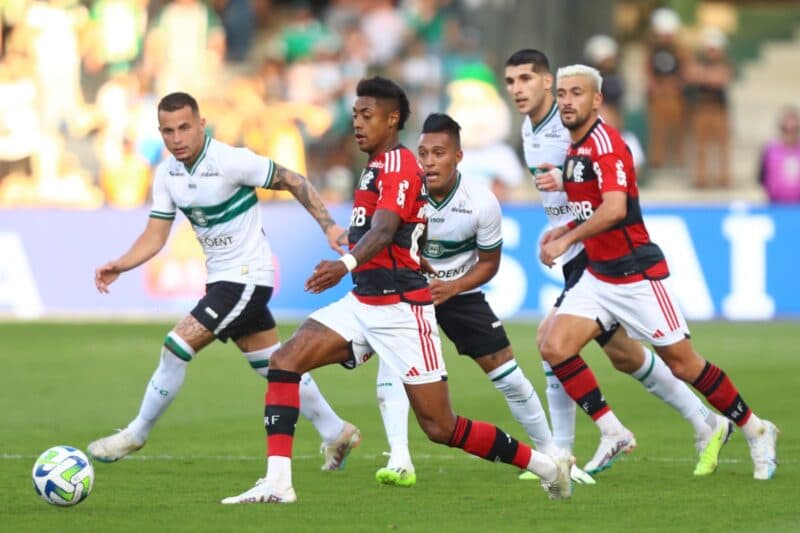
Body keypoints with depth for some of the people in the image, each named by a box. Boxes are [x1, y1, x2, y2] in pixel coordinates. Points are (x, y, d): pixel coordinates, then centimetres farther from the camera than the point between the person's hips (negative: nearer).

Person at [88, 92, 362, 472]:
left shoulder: (232, 161, -20)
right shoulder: (167, 174, 1)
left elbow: (293, 181, -10)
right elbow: (155, 235, 3)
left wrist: (328, 226, -15)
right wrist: (120, 266, -13)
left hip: (248, 276, -8)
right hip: (221, 279, 8)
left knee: (176, 348, -13)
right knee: (274, 366, 16)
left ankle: (136, 435, 2)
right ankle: (336, 433, 29)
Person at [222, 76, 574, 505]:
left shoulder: (398, 165, -13)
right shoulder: (376, 168, 17)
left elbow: (383, 231, -29)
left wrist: (346, 264, -45)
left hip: (400, 309, -9)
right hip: (362, 304, 9)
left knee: (441, 428, -6)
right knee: (284, 361, -10)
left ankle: (547, 466, 10)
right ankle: (277, 482, -16)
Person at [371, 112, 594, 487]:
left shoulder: (482, 203, -20)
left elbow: (489, 262, -6)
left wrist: (453, 287, -23)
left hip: (460, 292, 1)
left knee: (506, 372, 0)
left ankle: (549, 452, 20)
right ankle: (399, 461, -28)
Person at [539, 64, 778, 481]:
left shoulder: (605, 142, -17)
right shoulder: (574, 149, 11)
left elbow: (614, 209, -30)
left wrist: (566, 240, -23)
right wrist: (566, 227, 9)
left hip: (637, 274, -8)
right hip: (598, 276, 8)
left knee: (684, 365, -1)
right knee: (554, 347, -10)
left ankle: (755, 430, 18)